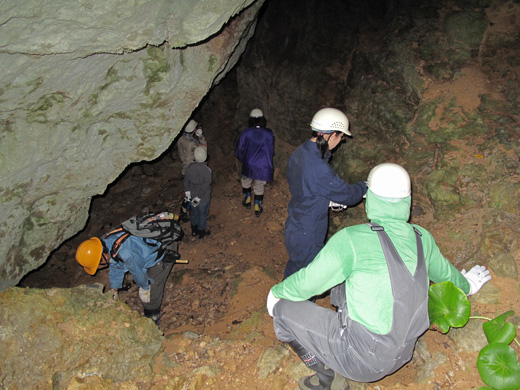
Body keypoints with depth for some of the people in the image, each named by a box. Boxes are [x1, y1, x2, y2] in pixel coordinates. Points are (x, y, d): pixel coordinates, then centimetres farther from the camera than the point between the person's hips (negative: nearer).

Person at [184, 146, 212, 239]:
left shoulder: (190, 167, -12)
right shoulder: (206, 170, -27)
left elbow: (186, 180, -1)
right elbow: (205, 186, -25)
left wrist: (188, 192, 9)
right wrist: (199, 198, -16)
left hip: (193, 195, 5)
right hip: (203, 197, -5)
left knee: (194, 213, 25)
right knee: (203, 215, 16)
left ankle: (194, 231, 43)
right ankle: (201, 233, 35)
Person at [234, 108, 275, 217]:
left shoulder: (246, 133, -8)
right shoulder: (269, 134, -6)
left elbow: (240, 149, 0)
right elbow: (272, 150, 5)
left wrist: (241, 159, 20)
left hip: (248, 164, 0)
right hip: (263, 166, 0)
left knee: (246, 182, 25)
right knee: (259, 187, 13)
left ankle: (247, 201, 38)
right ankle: (257, 208, 19)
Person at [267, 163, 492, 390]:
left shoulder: (352, 239, -22)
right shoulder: (421, 238, -3)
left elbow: (309, 281, -13)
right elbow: (443, 272, 18)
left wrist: (276, 293, 7)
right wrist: (466, 286, 41)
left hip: (364, 360, -7)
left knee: (283, 309, 0)